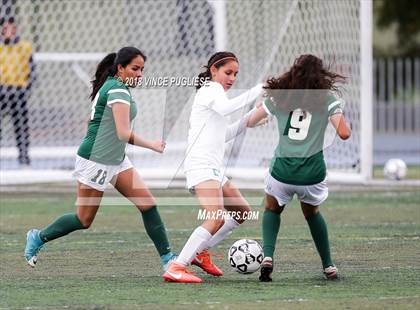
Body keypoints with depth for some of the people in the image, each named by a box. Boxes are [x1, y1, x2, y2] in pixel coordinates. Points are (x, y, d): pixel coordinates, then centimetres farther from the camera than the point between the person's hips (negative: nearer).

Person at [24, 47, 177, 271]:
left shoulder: (110, 86, 12)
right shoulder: (118, 90, -18)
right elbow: (124, 133, -24)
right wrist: (152, 145, -15)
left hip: (115, 160, 10)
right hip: (95, 159, -10)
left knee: (148, 204, -2)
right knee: (84, 220, 2)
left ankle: (167, 257, 0)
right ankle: (39, 237, 22)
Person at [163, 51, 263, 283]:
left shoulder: (212, 92, 25)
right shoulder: (212, 88, -4)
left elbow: (224, 135, 33)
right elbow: (225, 108, -27)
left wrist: (247, 121, 21)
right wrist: (257, 91, -27)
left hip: (213, 168, 11)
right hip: (202, 166, -11)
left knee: (243, 212, 19)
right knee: (216, 219, -25)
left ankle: (201, 252, 23)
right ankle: (176, 268, -30)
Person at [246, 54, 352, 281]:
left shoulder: (278, 97, 7)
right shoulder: (328, 99, 1)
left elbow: (249, 122, 15)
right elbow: (344, 133, -7)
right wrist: (340, 117, 14)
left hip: (282, 169, 0)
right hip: (313, 173, 0)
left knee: (272, 210, 28)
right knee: (312, 213, 30)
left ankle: (267, 256, 4)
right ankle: (328, 266, 31)